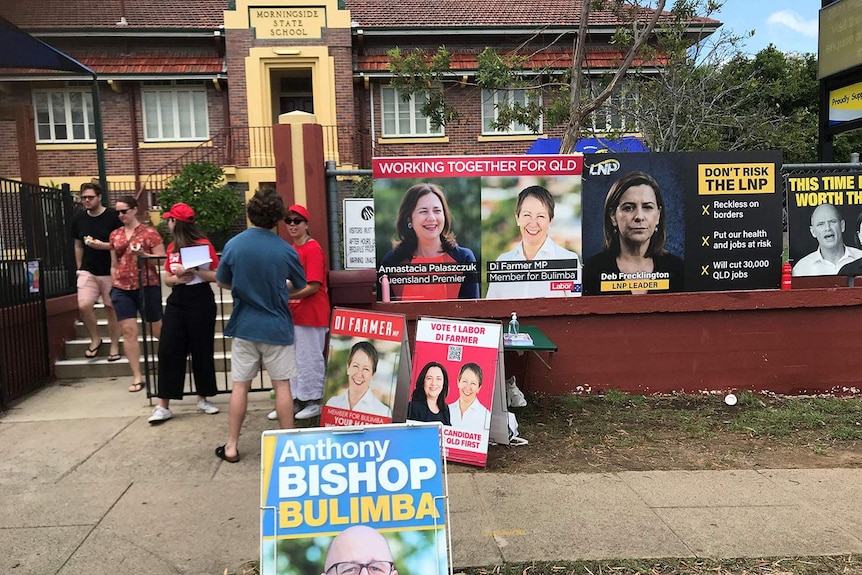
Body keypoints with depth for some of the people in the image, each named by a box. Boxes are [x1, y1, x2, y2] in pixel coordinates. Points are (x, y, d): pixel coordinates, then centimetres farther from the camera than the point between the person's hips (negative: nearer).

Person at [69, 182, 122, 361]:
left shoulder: (113, 216, -8)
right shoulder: (79, 218, 7)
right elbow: (78, 245, 16)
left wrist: (103, 245, -20)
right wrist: (79, 268, 13)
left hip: (110, 271, -3)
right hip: (87, 271, 3)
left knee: (111, 308, 4)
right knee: (83, 306, -12)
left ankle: (114, 347, 16)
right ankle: (95, 339, 12)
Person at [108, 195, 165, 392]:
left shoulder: (149, 232, -3)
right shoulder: (115, 235, 12)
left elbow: (162, 259, -6)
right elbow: (114, 264, 17)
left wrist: (143, 254, -21)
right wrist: (113, 285, 12)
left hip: (147, 286, -4)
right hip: (122, 288, 4)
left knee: (157, 330, 6)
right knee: (128, 331, -3)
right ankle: (137, 377, 2)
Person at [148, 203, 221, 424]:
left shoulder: (203, 244, -8)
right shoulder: (172, 247, 11)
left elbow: (218, 276, -11)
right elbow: (167, 279, 14)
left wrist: (193, 271, -20)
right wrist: (178, 278, -7)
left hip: (201, 300, -5)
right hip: (177, 300, 5)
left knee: (201, 350, 4)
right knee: (168, 350, 0)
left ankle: (203, 399, 21)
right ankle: (163, 406, 5)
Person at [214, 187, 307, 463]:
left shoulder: (233, 245, -7)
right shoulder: (286, 250, -11)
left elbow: (222, 282, 6)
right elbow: (301, 286, 4)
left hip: (244, 326, 2)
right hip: (277, 327, -1)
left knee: (239, 386, 9)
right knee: (282, 386, 7)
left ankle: (231, 446, 16)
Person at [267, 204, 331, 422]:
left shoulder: (313, 249, -13)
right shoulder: (291, 249, 11)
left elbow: (313, 286, -20)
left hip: (310, 314, -8)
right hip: (293, 313, 8)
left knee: (310, 358, 2)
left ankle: (315, 401, 15)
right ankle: (294, 399, 25)